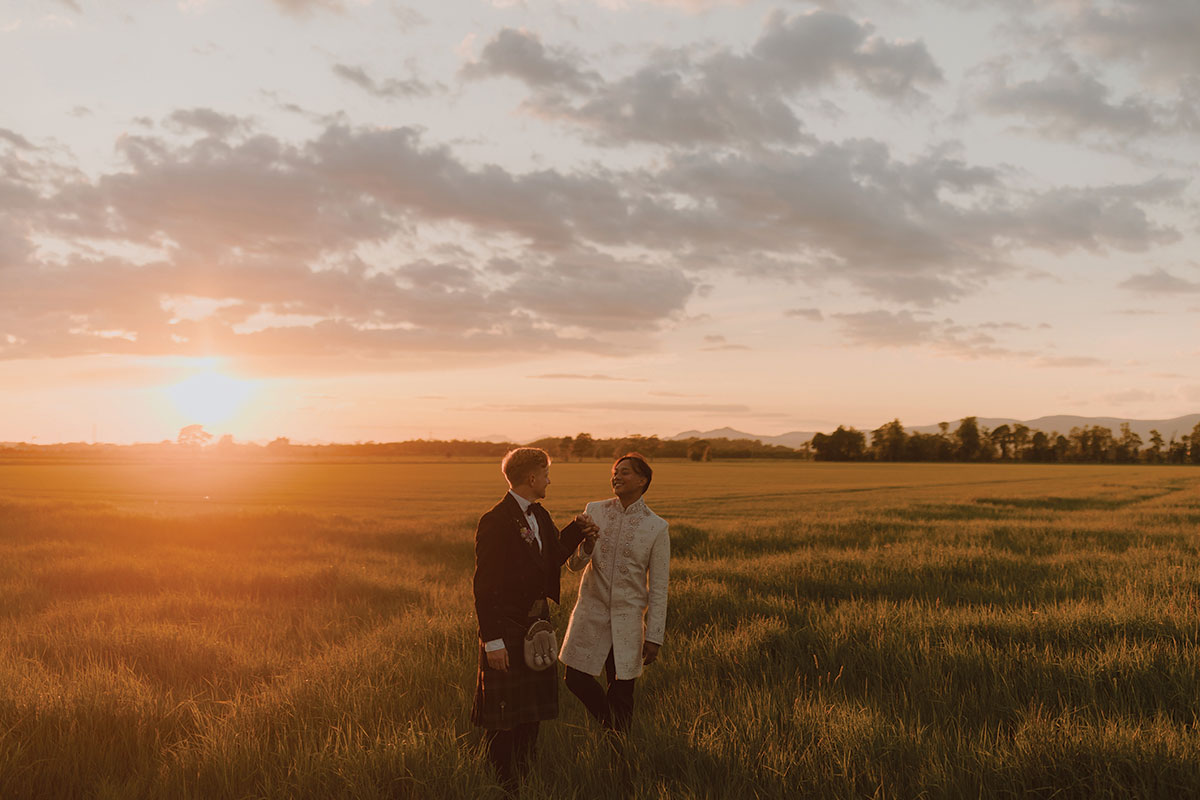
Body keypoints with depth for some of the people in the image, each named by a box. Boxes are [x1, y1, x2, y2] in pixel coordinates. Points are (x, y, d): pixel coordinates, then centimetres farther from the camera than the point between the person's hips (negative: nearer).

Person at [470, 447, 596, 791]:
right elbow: (483, 584, -20)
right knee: (502, 715, 2)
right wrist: (492, 639, -23)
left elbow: (552, 559, 17)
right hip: (506, 627, -9)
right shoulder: (496, 521, -19)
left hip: (535, 621, 9)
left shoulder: (539, 515, 9)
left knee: (532, 710, 18)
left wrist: (575, 530, 3)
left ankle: (523, 780, 32)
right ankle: (502, 786, 16)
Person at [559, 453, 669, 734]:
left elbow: (658, 589, -2)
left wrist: (653, 637, -5)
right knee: (576, 679, 2)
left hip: (628, 618, -2)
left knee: (621, 693, 4)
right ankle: (608, 726, 31)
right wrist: (585, 550, -20)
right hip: (591, 611, 2)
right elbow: (573, 565, 3)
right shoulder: (595, 511, 1)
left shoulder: (657, 527, -5)